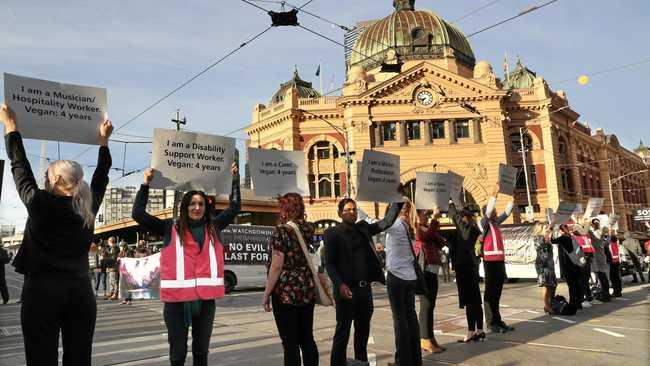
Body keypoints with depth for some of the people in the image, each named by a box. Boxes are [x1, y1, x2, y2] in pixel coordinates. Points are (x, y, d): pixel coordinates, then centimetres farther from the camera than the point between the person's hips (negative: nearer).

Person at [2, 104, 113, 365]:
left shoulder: (40, 203, -6)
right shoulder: (89, 206, 3)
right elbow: (101, 178, 19)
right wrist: (103, 141, 28)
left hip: (42, 290, -3)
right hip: (80, 291, 4)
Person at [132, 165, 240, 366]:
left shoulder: (213, 228, 9)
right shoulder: (170, 229, 2)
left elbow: (234, 207, 17)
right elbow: (138, 214, -2)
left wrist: (235, 179, 15)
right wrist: (146, 185, -5)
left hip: (206, 299, 2)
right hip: (178, 298, -2)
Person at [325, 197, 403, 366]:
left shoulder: (363, 228, 11)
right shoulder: (333, 233, -4)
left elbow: (387, 222, 6)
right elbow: (329, 264, -7)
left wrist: (398, 201, -2)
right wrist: (340, 285, -19)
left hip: (365, 288, 5)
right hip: (346, 289, -5)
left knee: (363, 330, 15)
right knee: (343, 332, 2)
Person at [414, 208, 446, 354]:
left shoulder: (428, 227, 20)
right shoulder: (417, 227, -4)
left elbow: (441, 244, 13)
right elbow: (427, 234, -25)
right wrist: (435, 218, -21)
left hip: (433, 270, 9)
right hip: (424, 270, -9)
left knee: (430, 305, 10)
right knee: (426, 305, -9)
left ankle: (429, 338, 15)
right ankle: (426, 339, -7)